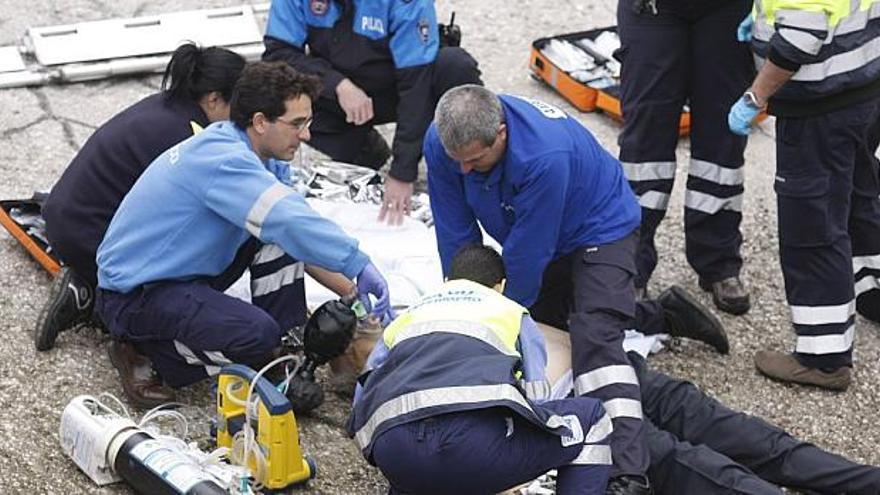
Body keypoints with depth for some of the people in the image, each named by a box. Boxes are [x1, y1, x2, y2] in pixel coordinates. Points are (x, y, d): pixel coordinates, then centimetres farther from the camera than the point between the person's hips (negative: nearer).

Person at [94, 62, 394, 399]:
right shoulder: (221, 158, -26)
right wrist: (359, 266, -34)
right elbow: (289, 220, -37)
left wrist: (353, 292, 2)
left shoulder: (266, 161, 3)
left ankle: (287, 350, 0)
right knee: (257, 335, -29)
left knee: (279, 239, -2)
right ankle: (151, 356, -6)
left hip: (187, 271, 9)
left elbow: (306, 240, 9)